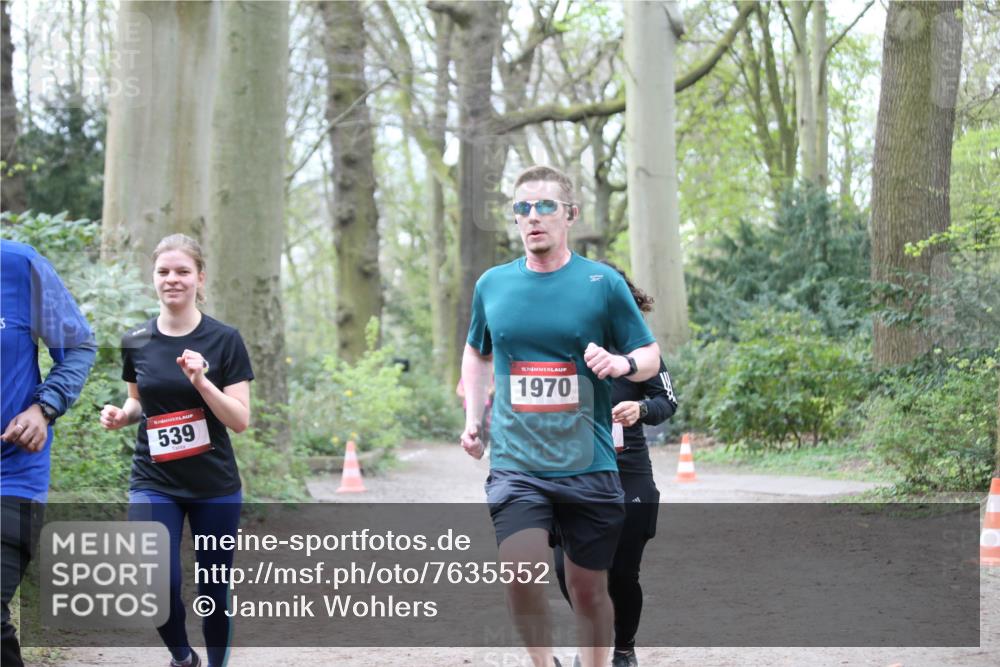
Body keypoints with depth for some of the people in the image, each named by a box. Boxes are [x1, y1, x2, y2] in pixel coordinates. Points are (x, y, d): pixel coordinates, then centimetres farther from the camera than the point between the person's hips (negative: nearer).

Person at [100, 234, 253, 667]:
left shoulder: (224, 340, -6)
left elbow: (240, 420, -10)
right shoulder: (136, 342, 1)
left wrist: (201, 381, -24)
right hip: (154, 484, 1)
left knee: (214, 591, 6)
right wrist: (120, 415, -5)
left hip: (215, 486, -1)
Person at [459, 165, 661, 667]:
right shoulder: (492, 285, 7)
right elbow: (477, 352, 25)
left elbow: (650, 355, 6)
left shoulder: (602, 283, 0)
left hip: (589, 467, -1)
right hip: (515, 465, 1)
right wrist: (472, 418, 14)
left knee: (588, 589, 7)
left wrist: (622, 363, -16)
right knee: (522, 574, -19)